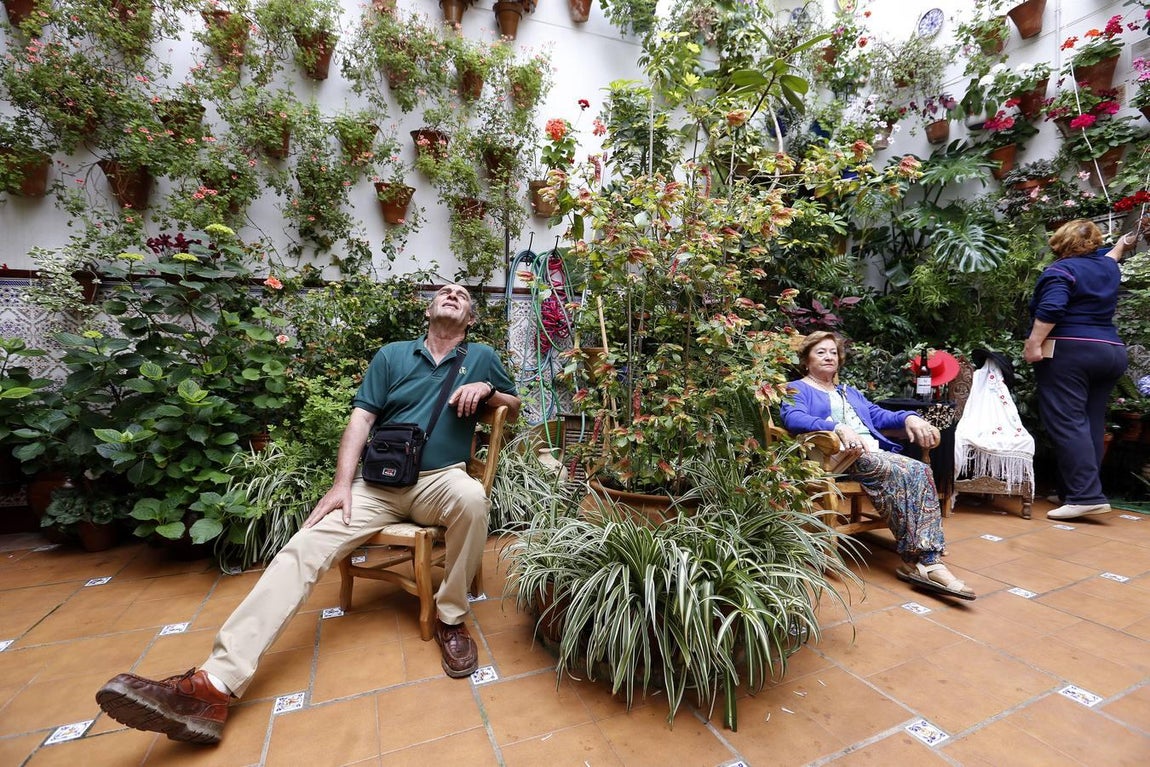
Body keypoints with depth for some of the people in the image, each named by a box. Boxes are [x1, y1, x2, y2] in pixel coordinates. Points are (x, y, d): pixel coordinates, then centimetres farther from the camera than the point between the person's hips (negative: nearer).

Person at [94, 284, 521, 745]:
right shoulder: (392, 355, 12)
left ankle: (451, 618, -15)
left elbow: (515, 411, 18)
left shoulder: (482, 358, 11)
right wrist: (341, 484, -7)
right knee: (305, 546, -17)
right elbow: (361, 418, 5)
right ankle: (216, 684, -19)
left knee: (472, 496, -36)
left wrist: (486, 390, -5)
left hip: (440, 480, -2)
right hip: (378, 483, 2)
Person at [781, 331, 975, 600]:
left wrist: (909, 417, 1)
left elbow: (879, 415, 24)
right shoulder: (797, 389, 9)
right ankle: (917, 558, -24)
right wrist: (839, 428, -29)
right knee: (899, 472, -30)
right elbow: (793, 419, -13)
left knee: (921, 471, -22)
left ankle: (928, 559, -28)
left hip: (876, 453, 7)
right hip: (840, 456, -7)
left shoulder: (849, 392, 35)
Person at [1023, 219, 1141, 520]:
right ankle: (1076, 491, 10)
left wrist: (1034, 343, -21)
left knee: (1066, 423, -12)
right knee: (1091, 424, 7)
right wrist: (1121, 246, 64)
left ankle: (1086, 496, -18)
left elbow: (1051, 308, -21)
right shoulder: (1107, 267, 18)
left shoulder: (1061, 269, -5)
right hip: (1110, 352, 8)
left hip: (1068, 353, -8)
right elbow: (1109, 257, 43)